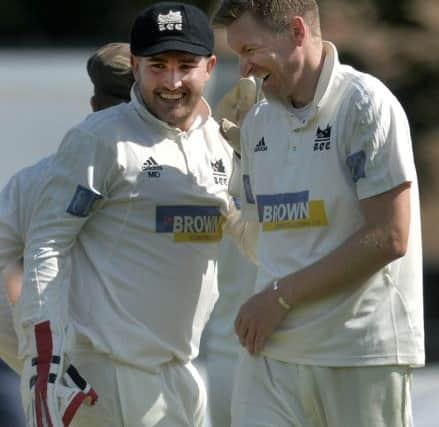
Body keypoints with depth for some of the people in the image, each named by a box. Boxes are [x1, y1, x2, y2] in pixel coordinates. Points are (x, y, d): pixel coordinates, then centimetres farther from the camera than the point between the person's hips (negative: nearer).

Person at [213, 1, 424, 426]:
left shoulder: (367, 106, -9)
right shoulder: (257, 123, 13)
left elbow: (389, 238, -14)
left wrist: (282, 296, -11)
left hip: (364, 354, -6)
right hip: (271, 351, 6)